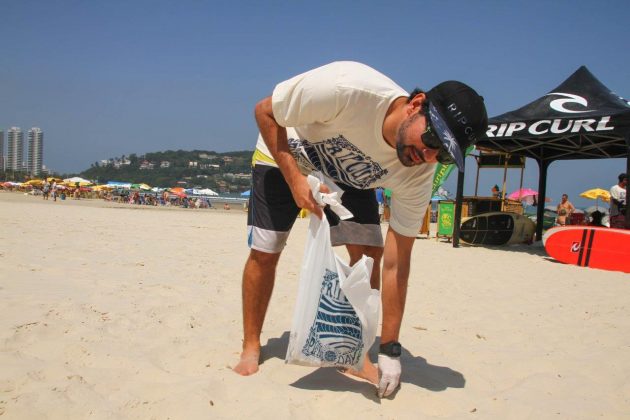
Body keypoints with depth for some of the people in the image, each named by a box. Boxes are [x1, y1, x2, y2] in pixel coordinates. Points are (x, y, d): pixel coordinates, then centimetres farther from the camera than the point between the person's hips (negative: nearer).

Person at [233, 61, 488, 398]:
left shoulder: (418, 173, -27)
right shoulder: (346, 88, -42)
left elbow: (396, 263, -22)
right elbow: (264, 112, -25)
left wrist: (390, 350, -22)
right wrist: (296, 180, -35)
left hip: (350, 175, 3)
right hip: (284, 153, -2)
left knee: (369, 253, -13)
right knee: (265, 251, -9)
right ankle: (251, 349, 12)